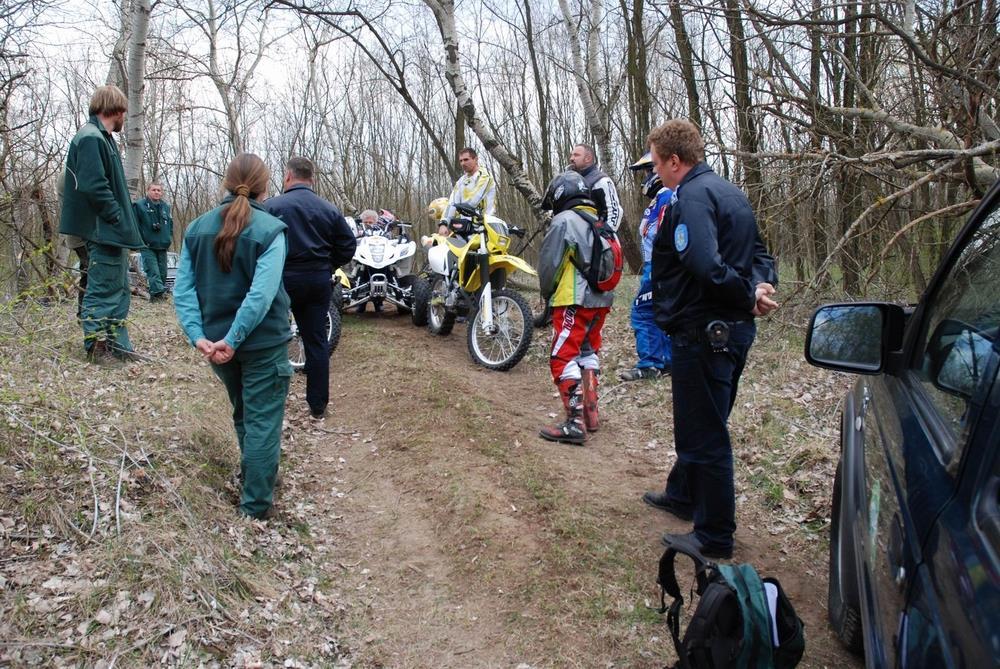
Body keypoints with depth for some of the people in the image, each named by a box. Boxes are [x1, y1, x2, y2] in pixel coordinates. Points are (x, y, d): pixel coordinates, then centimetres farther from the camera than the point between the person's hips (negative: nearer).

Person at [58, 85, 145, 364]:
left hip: (113, 232, 10)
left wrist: (125, 216, 12)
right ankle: (96, 348, 5)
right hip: (103, 231, -10)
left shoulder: (102, 138, 18)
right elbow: (94, 187, -22)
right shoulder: (91, 139, -13)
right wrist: (119, 218, -17)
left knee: (119, 289, 13)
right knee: (102, 289, -3)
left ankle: (118, 346, 20)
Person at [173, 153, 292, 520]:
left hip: (216, 340, 5)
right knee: (263, 421, 6)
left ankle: (251, 477, 44)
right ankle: (256, 503, 12)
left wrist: (198, 335, -12)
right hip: (262, 342, -5)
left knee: (243, 414, 25)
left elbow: (183, 289, -5)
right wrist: (234, 339, -22)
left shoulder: (197, 228, 2)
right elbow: (262, 293, -25)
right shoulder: (269, 230, -14)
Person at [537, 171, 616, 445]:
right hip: (601, 300, 9)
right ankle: (590, 412, 24)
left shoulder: (564, 221, -10)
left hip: (575, 302, -8)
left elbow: (548, 264, -10)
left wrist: (547, 293, 9)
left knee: (563, 359, -6)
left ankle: (575, 423, -11)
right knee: (588, 353, 20)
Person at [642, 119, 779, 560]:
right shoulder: (730, 193, 15)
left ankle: (714, 537, 13)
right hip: (735, 330, 10)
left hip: (704, 332, -10)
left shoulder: (692, 197, -17)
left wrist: (749, 295, -19)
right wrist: (761, 287, -1)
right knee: (703, 424, 24)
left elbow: (705, 265, -32)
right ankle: (683, 495, 44)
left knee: (704, 433, 1)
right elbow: (759, 254, 17)